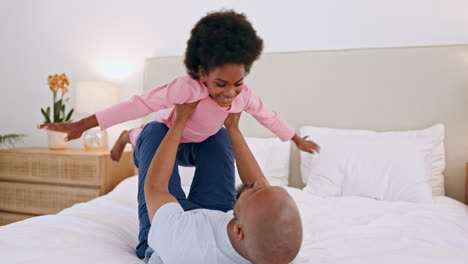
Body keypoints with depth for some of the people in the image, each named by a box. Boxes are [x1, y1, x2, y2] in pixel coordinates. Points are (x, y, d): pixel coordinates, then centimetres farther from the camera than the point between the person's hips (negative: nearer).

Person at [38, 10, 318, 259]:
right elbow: (139, 105, -42)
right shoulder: (188, 87, -41)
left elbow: (270, 117, -4)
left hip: (204, 141, 7)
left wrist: (298, 140, 12)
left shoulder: (245, 95, -24)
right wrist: (81, 125, -41)